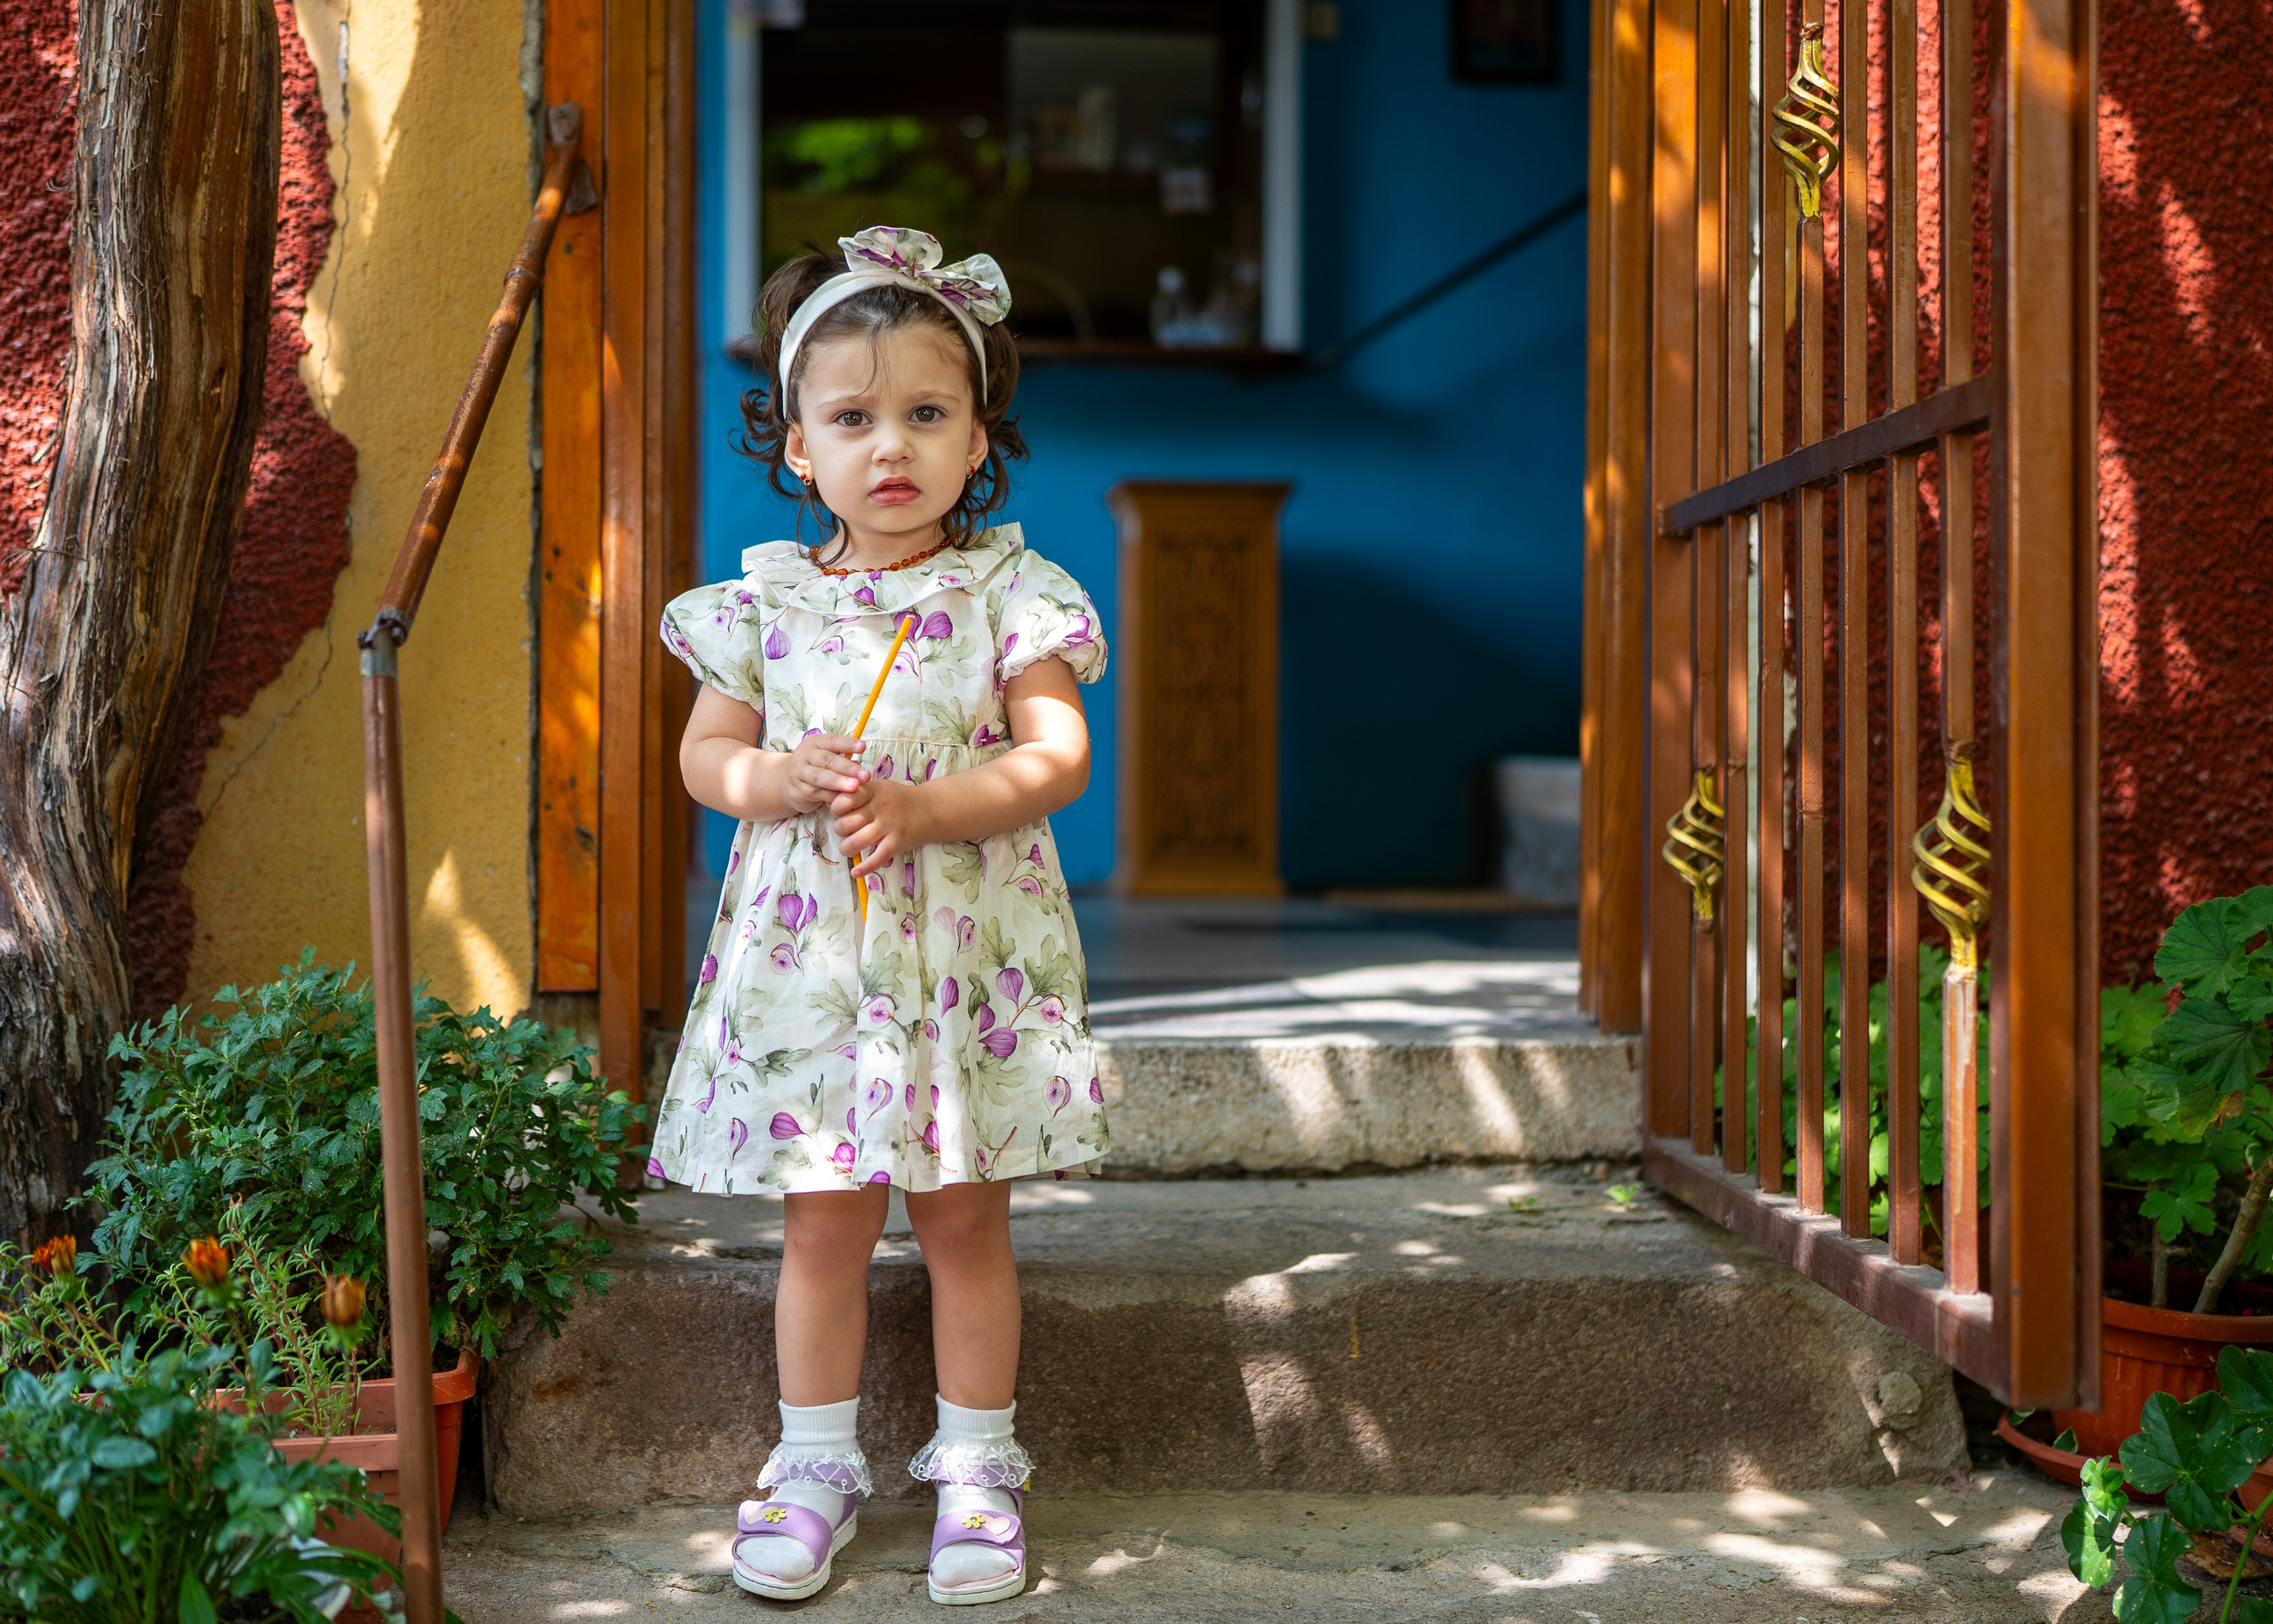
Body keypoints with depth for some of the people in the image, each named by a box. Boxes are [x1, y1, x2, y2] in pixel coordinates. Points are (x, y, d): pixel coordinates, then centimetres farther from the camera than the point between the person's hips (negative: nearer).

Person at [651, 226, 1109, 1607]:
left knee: (967, 1220, 7)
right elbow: (704, 752, 7)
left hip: (967, 947, -1)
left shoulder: (1009, 591, -3)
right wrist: (777, 781, -15)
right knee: (823, 1221, 8)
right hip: (807, 949, 2)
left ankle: (977, 1463, 23)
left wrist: (921, 806, -22)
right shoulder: (766, 599, 4)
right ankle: (818, 1462, 24)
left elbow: (1060, 754, -9)